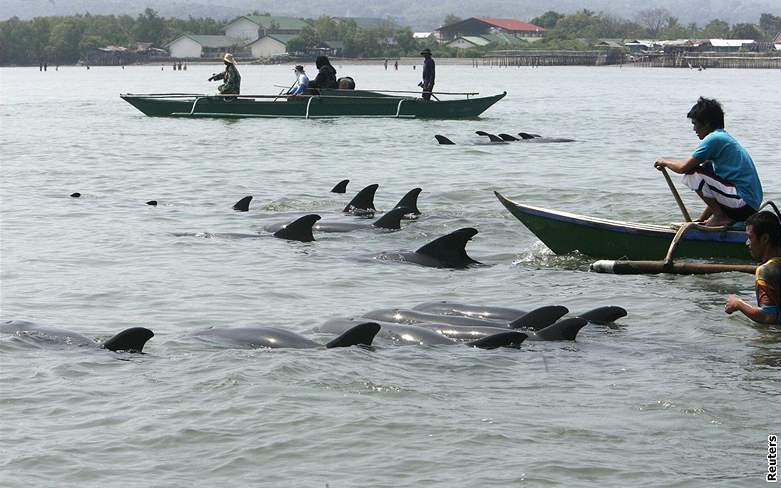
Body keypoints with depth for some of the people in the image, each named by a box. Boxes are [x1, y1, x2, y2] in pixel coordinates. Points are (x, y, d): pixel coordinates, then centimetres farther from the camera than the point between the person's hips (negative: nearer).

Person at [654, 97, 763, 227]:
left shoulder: (714, 138, -9)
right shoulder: (726, 138, 21)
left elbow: (683, 167, -12)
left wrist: (664, 162, 10)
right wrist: (701, 220, 25)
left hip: (743, 201, -10)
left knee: (692, 174, -12)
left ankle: (720, 217, -4)